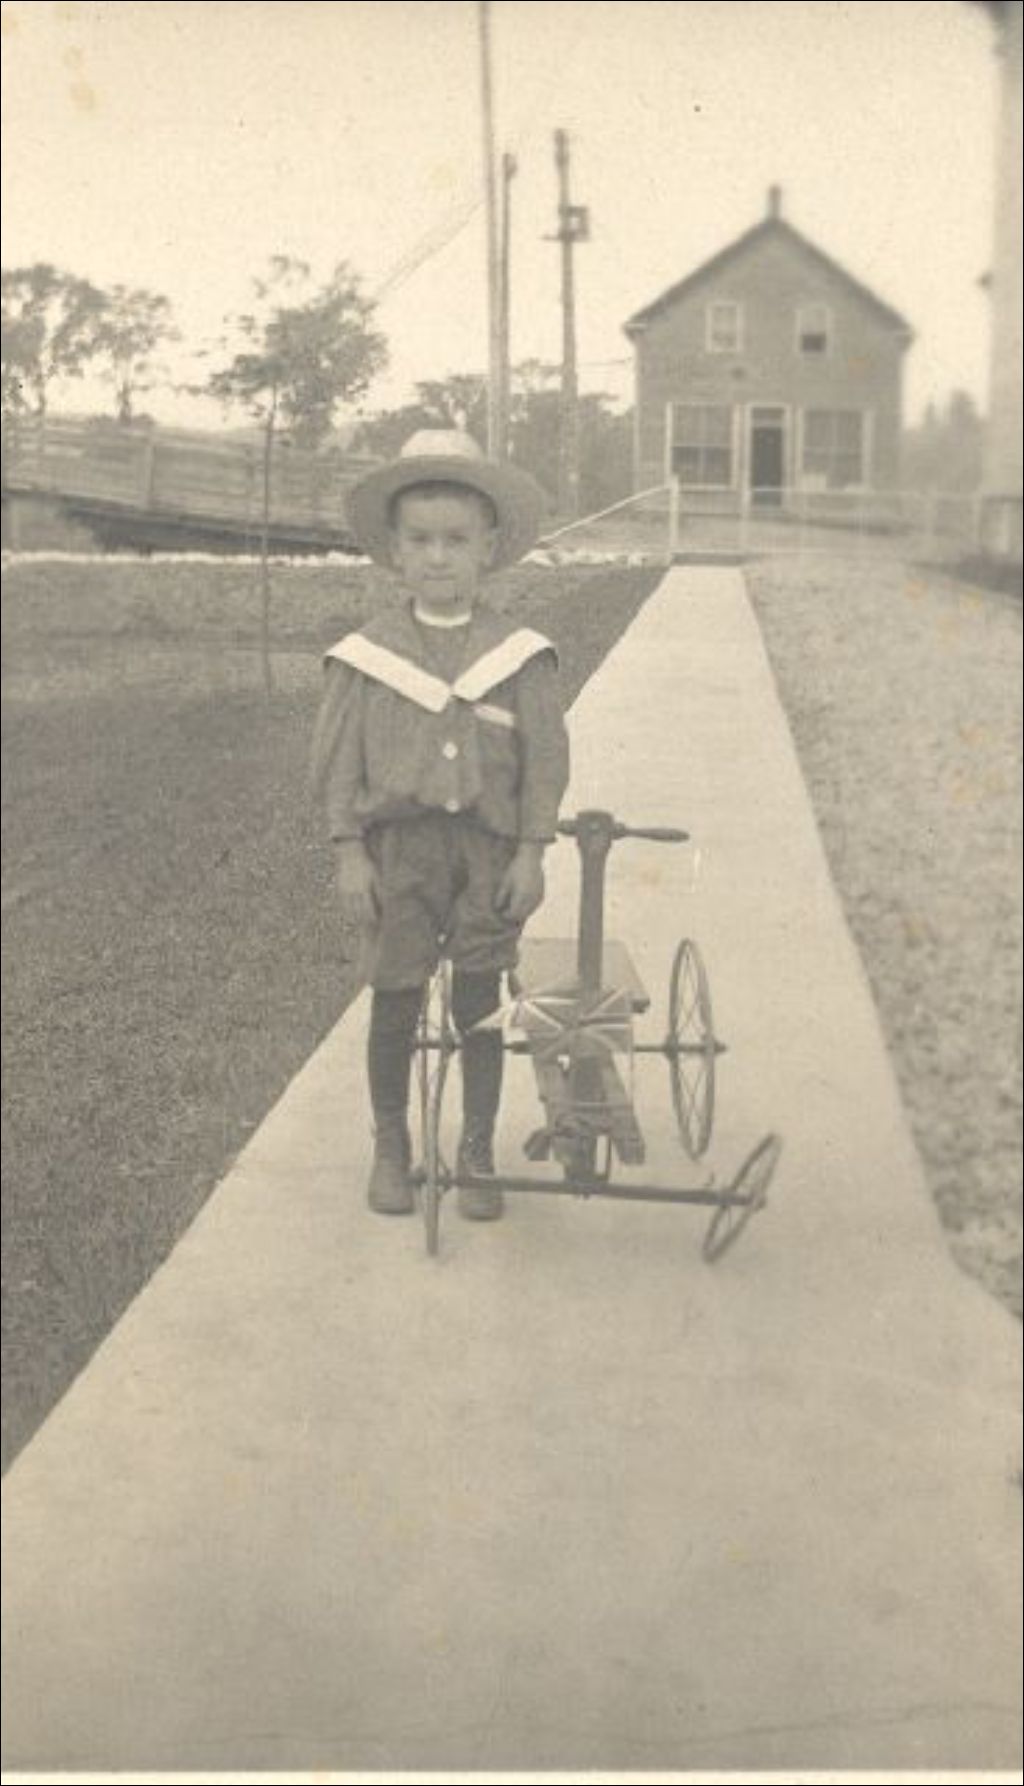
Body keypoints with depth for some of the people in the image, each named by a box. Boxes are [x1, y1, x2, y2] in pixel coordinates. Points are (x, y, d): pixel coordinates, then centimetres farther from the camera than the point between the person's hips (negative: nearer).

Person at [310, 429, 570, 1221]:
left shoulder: (517, 652, -2)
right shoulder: (369, 652, -1)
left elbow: (545, 756, -1)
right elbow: (338, 756, 0)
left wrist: (531, 852, -5)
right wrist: (350, 852, -4)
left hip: (489, 845, 0)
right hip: (398, 843, 0)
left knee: (479, 1003, 7)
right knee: (395, 1000, 6)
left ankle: (478, 1151, 23)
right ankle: (391, 1145, 26)